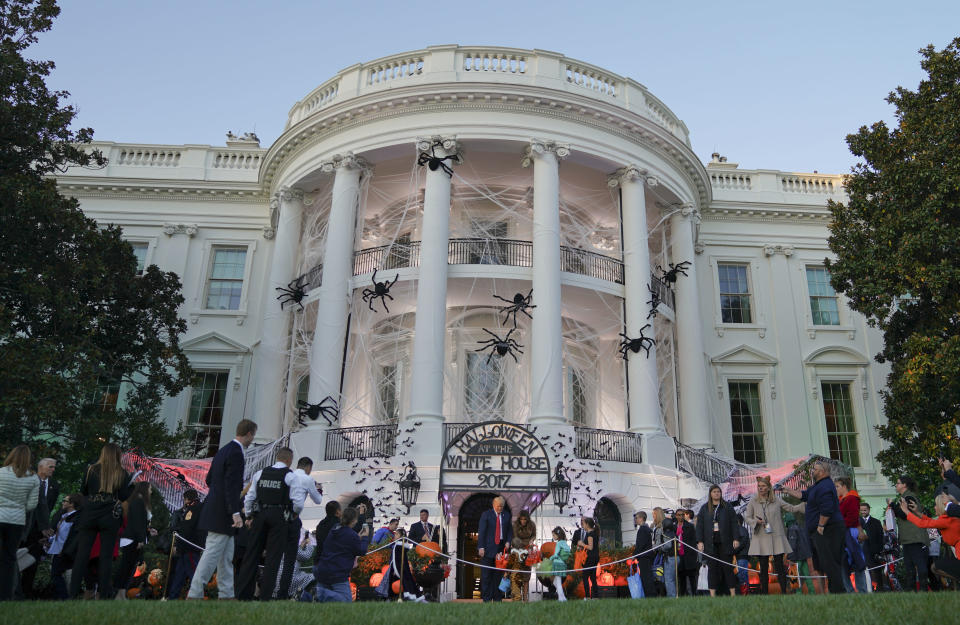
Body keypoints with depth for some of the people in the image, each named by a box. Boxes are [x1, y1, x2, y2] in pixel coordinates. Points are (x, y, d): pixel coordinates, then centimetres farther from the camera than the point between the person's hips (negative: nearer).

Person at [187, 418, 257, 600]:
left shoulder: (223, 450, 14)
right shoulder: (236, 453, -17)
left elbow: (209, 479, 19)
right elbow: (231, 485, -24)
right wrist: (236, 513, -27)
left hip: (215, 509, 10)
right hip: (222, 514, -10)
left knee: (226, 557, 15)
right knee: (211, 555, -5)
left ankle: (226, 594, 20)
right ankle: (194, 594, -1)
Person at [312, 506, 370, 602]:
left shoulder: (333, 530, 11)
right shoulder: (351, 535, -13)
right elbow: (361, 551, -3)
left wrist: (359, 537, 25)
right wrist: (365, 537, 10)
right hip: (338, 574, -7)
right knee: (346, 600, -2)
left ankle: (319, 592, -11)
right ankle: (321, 594, -20)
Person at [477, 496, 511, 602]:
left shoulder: (506, 515, 11)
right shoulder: (486, 514, 0)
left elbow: (510, 530, 17)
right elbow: (481, 531, -3)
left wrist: (508, 542, -1)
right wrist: (481, 547, -11)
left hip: (501, 548, 3)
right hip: (488, 549, -3)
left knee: (498, 574, 5)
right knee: (486, 574, -1)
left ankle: (497, 599, 12)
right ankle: (486, 599, 5)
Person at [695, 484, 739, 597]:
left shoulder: (727, 507, 7)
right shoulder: (704, 508, 9)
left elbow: (734, 524, 4)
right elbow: (699, 525, 6)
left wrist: (736, 539, -5)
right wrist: (699, 541, -2)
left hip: (725, 542, -1)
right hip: (710, 543, 1)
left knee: (728, 567, 0)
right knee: (712, 568, 1)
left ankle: (733, 593, 7)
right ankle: (712, 594, 4)